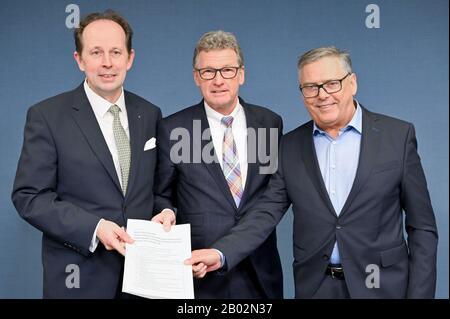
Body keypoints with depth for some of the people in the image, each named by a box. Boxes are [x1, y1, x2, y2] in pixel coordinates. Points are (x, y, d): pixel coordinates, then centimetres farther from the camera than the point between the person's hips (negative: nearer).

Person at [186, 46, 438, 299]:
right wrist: (220, 254, -18)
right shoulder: (290, 147, 2)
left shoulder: (398, 135, -5)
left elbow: (422, 227, -3)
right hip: (315, 287, 2)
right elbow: (267, 213, -2)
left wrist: (419, 294, -8)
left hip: (383, 286, -2)